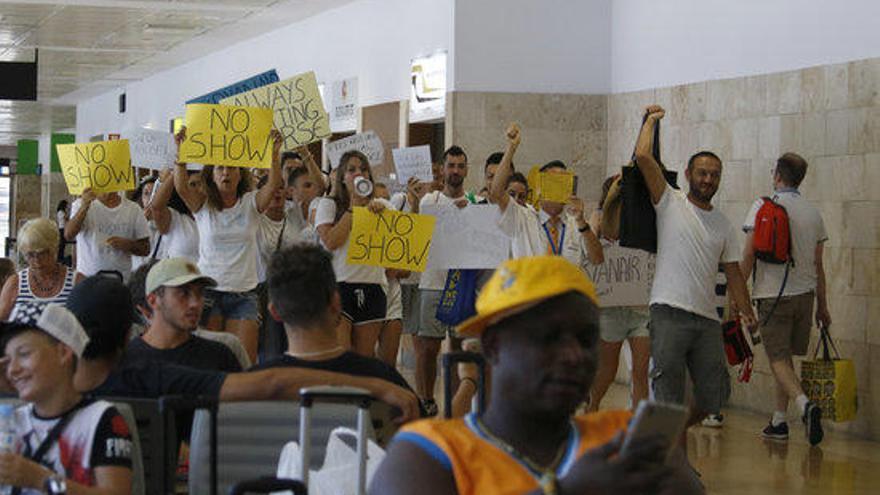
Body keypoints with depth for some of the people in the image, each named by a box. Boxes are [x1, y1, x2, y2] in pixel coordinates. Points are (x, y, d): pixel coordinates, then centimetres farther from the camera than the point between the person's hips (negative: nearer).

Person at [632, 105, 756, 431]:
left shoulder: (724, 225, 16)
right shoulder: (670, 203, 2)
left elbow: (733, 272, 17)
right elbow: (642, 157, -8)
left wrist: (746, 311, 6)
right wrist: (651, 120, 5)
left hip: (708, 318, 5)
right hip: (669, 313, -5)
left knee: (713, 397, 6)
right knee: (668, 395, -5)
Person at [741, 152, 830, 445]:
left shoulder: (763, 207, -7)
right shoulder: (813, 213, 7)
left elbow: (748, 256, -11)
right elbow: (818, 266, 11)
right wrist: (822, 307, 16)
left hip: (773, 295, -5)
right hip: (805, 293, 5)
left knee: (778, 359, -3)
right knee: (785, 357, 15)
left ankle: (805, 405, -27)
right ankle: (779, 421, 17)